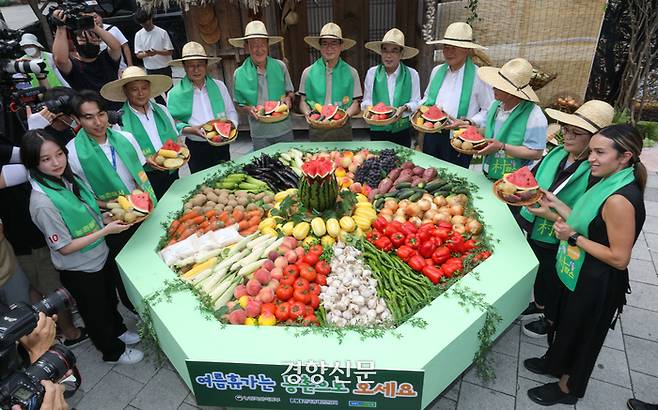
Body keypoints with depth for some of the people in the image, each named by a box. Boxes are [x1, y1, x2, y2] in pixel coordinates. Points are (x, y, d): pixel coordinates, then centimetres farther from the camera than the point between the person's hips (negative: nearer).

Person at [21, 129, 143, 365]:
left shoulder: (67, 178, -8)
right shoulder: (43, 202, -31)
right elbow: (64, 247, -24)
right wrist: (105, 231, -25)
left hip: (98, 256, 7)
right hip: (79, 270, -7)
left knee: (109, 299, 29)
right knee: (95, 310, 18)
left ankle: (118, 331, 56)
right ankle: (113, 351, 42)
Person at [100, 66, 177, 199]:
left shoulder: (162, 110, 6)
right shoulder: (119, 119, -6)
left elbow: (176, 137, 14)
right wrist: (145, 160, -21)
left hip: (172, 173, 4)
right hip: (145, 180, -4)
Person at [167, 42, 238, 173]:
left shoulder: (219, 86, 3)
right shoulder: (175, 94, -5)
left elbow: (231, 111, 10)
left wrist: (231, 124, -10)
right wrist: (190, 130, -22)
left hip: (221, 144, 2)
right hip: (196, 148, -2)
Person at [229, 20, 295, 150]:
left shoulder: (280, 66, -3)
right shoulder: (239, 74, -5)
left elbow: (290, 91, 10)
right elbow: (240, 104, 4)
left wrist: (288, 98, -12)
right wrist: (249, 109, -16)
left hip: (284, 130, 1)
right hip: (259, 134, -1)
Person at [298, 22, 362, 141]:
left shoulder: (351, 73, 1)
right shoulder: (308, 72, 2)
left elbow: (356, 103, 3)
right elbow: (303, 101, 7)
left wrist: (346, 114, -17)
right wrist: (308, 114, -14)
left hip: (342, 129, 0)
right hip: (317, 130, 0)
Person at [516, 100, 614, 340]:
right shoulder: (556, 154, -6)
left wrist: (551, 215, -33)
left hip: (558, 245, -6)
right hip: (534, 232, 6)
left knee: (553, 283, 19)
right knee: (539, 273, 29)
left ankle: (551, 321, 46)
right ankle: (539, 306, 56)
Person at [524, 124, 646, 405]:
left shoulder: (619, 200, -30)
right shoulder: (609, 184, -2)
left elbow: (620, 258, -27)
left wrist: (574, 237, -25)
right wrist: (556, 203, 4)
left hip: (596, 286, -8)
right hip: (579, 275, 8)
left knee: (581, 333, 14)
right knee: (566, 323, 27)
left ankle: (568, 388, 39)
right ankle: (555, 363, 52)